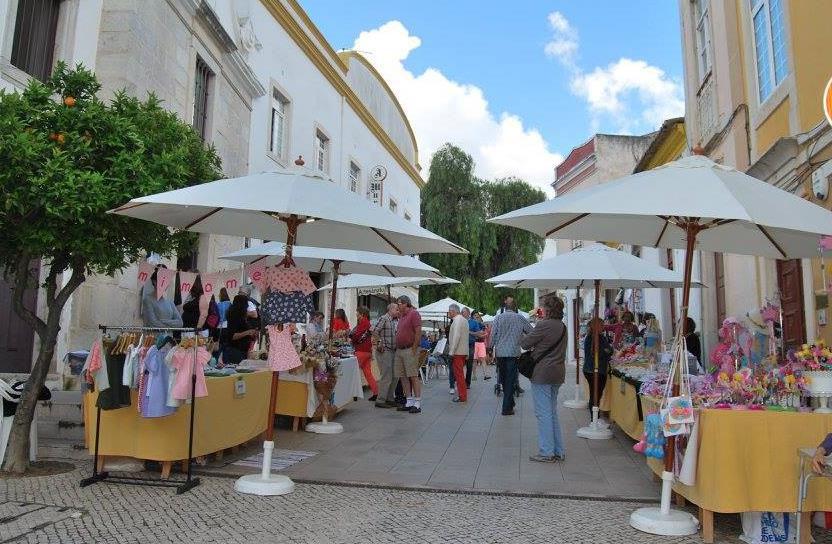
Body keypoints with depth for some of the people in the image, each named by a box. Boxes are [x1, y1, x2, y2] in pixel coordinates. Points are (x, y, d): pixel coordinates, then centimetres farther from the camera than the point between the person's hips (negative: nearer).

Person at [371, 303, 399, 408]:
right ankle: (380, 401, -1)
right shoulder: (383, 318, -10)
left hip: (393, 351, 9)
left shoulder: (394, 321, 17)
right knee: (386, 377, -8)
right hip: (384, 351, -9)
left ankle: (390, 399, 23)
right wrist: (379, 343, -18)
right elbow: (375, 331, -20)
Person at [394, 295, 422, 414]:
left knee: (413, 376, -8)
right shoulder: (401, 316, 19)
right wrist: (396, 347, 15)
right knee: (403, 377, 8)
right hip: (399, 350, 9)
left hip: (410, 350, -9)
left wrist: (414, 349, -17)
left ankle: (417, 404, -6)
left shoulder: (414, 313, -7)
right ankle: (409, 403, 14)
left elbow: (418, 332, -14)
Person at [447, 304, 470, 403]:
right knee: (460, 374, 16)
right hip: (464, 351, 10)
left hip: (457, 352, -10)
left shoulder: (457, 320, -13)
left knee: (459, 374, -5)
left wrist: (451, 351, -19)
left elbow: (456, 336, -21)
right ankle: (462, 394, 21)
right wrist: (467, 354, 23)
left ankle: (462, 396, -2)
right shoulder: (464, 320, 18)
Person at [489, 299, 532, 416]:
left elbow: (493, 335, -2)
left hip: (500, 352, 2)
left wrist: (490, 349, 4)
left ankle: (509, 403, 29)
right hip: (513, 352, -2)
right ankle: (507, 408, -1)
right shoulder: (520, 318, -1)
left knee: (504, 379, 17)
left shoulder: (498, 318, 1)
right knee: (510, 380, 1)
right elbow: (531, 332, 6)